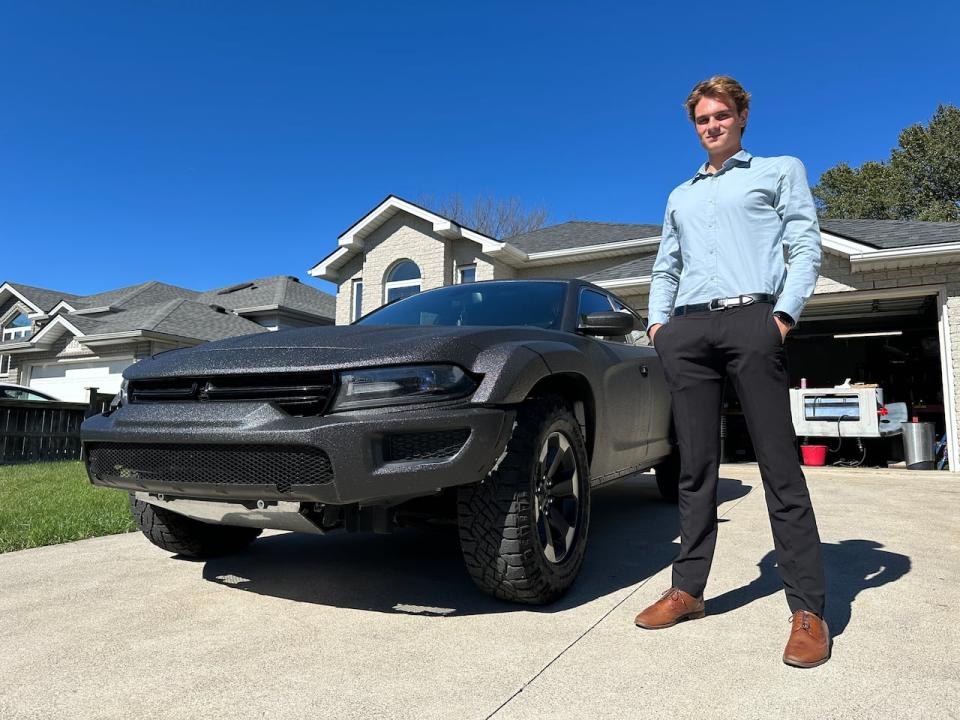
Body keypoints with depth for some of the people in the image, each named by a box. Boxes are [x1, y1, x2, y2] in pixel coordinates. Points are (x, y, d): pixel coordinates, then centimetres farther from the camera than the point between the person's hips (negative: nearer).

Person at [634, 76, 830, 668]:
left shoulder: (781, 170, 16)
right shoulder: (681, 196, 28)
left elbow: (807, 247, 5)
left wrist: (785, 314, -9)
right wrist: (658, 320, 10)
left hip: (751, 320, -4)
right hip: (687, 332, 4)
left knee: (780, 465, -7)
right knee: (696, 468, 4)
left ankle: (808, 609, -2)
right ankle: (689, 589, 10)